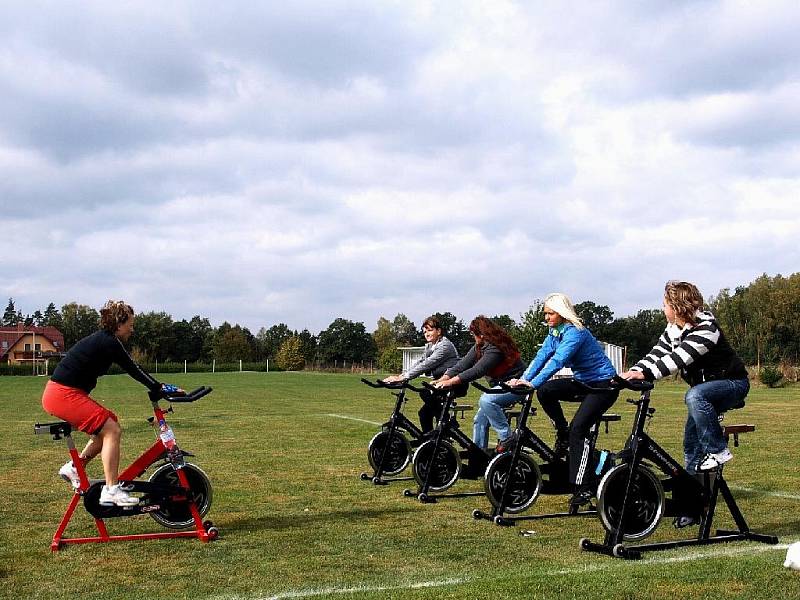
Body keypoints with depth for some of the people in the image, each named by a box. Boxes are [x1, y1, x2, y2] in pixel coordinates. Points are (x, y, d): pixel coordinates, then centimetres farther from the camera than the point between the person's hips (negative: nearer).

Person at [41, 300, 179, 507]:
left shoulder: (102, 339, 16)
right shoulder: (109, 343, -14)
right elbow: (134, 371, -14)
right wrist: (160, 387, -9)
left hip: (60, 394, 10)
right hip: (64, 395, -10)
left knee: (110, 425, 14)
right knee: (111, 431, -13)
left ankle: (74, 468, 19)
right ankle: (111, 490, -14)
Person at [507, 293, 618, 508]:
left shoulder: (575, 333, -23)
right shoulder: (554, 332, 5)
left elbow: (557, 361, -34)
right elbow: (541, 356, -3)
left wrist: (533, 383, -42)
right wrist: (523, 379, -17)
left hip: (603, 384, -8)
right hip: (583, 382, 8)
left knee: (579, 428, -20)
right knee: (545, 391, -14)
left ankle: (584, 488, -16)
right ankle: (563, 435, 5)